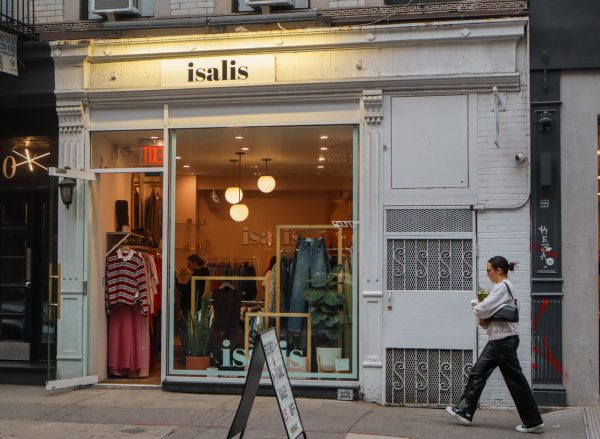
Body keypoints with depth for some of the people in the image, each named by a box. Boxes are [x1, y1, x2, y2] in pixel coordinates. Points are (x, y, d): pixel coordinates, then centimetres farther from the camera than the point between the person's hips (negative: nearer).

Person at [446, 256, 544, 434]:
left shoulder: (502, 287, -15)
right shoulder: (504, 286, 16)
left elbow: (483, 309, -19)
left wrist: (474, 304, 2)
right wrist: (485, 321, 3)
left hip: (504, 339, -10)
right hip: (498, 339, 10)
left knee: (515, 379, -4)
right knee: (478, 373, 10)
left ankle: (533, 422, 3)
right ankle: (465, 411, 13)